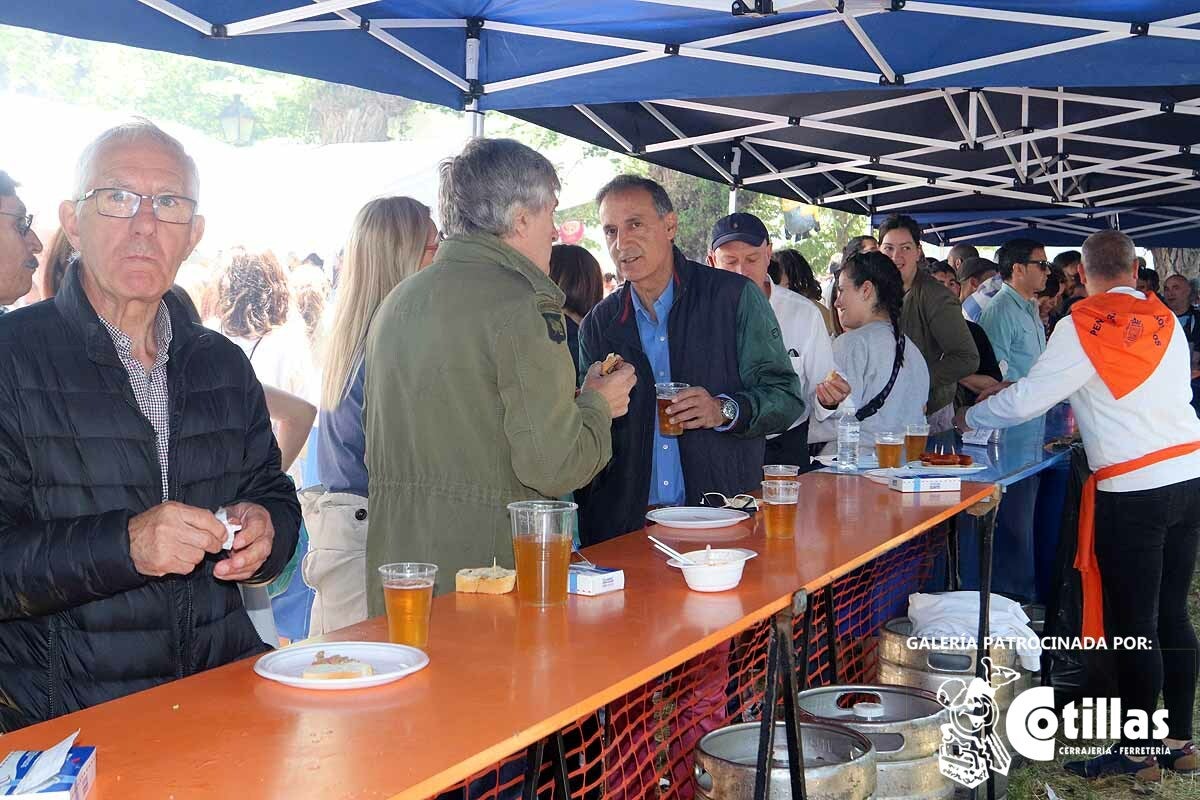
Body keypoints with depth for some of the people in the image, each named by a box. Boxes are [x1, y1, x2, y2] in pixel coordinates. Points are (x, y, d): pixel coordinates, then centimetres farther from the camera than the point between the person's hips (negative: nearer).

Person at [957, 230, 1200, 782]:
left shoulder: (1083, 326, -9)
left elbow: (1026, 400, -10)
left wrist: (968, 417, 7)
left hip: (1132, 490, -7)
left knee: (1132, 625, 2)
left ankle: (1136, 753, 11)